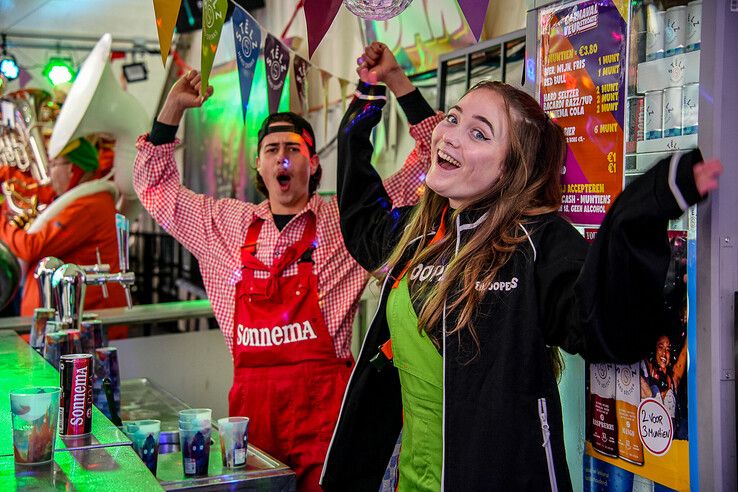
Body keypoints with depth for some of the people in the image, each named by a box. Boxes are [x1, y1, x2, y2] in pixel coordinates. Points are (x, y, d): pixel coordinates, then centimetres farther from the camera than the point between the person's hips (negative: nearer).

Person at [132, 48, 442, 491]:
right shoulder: (227, 222, 14)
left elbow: (429, 163, 1)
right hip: (250, 394, 3)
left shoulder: (347, 219, 4)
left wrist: (397, 79, -3)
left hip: (323, 395, -3)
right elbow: (155, 187, 22)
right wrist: (173, 107, 13)